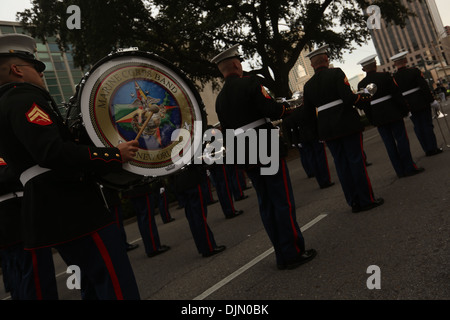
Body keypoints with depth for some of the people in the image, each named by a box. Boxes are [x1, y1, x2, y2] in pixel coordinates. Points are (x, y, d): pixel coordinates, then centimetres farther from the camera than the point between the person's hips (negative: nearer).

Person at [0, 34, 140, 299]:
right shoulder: (24, 99, -8)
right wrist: (115, 155, -17)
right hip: (73, 211, -11)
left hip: (46, 215, 11)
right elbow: (53, 153, -23)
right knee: (118, 287, -9)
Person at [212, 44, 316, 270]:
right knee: (283, 201, 1)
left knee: (266, 205, 11)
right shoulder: (250, 83, -8)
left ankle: (282, 256, 19)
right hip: (267, 149, -6)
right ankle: (294, 252, 7)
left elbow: (226, 130, 14)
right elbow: (272, 110, -15)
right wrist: (285, 109, 4)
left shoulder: (219, 99, 11)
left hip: (245, 156, 6)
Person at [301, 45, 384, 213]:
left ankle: (354, 202, 16)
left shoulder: (308, 85, 8)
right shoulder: (336, 73, -6)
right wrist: (365, 96, 0)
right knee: (356, 160, 3)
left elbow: (308, 115, 8)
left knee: (341, 164, 9)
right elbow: (349, 98, -18)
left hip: (326, 129, 4)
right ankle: (367, 200, 9)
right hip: (347, 125, -4)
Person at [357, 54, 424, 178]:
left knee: (389, 144, 7)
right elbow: (397, 94, -7)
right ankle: (409, 168, 7)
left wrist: (372, 120, 11)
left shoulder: (361, 84, 1)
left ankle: (400, 171, 11)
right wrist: (405, 109, 1)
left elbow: (365, 106, 3)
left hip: (378, 118, 3)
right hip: (393, 114, -3)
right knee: (401, 139, 5)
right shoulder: (384, 76, -7)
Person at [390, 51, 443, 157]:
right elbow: (425, 87, -12)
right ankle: (433, 148, 10)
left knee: (418, 128, 10)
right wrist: (431, 100, -5)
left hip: (410, 107, 2)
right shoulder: (415, 71, -9)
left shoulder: (393, 78, -3)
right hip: (422, 104, -2)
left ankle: (427, 150, 15)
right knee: (427, 125, 6)